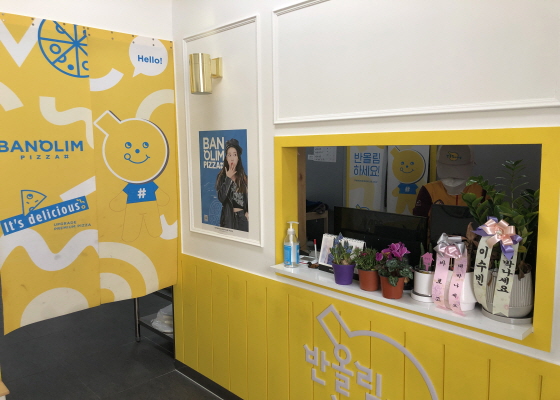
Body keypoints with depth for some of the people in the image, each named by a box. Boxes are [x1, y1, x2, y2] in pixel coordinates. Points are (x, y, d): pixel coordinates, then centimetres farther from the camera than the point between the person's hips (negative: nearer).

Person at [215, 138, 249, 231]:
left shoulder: (243, 176, 3)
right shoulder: (222, 176, -3)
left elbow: (247, 197, 10)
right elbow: (221, 198, -14)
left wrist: (247, 212, -4)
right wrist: (228, 178, -13)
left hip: (242, 216, 2)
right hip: (228, 216, -2)